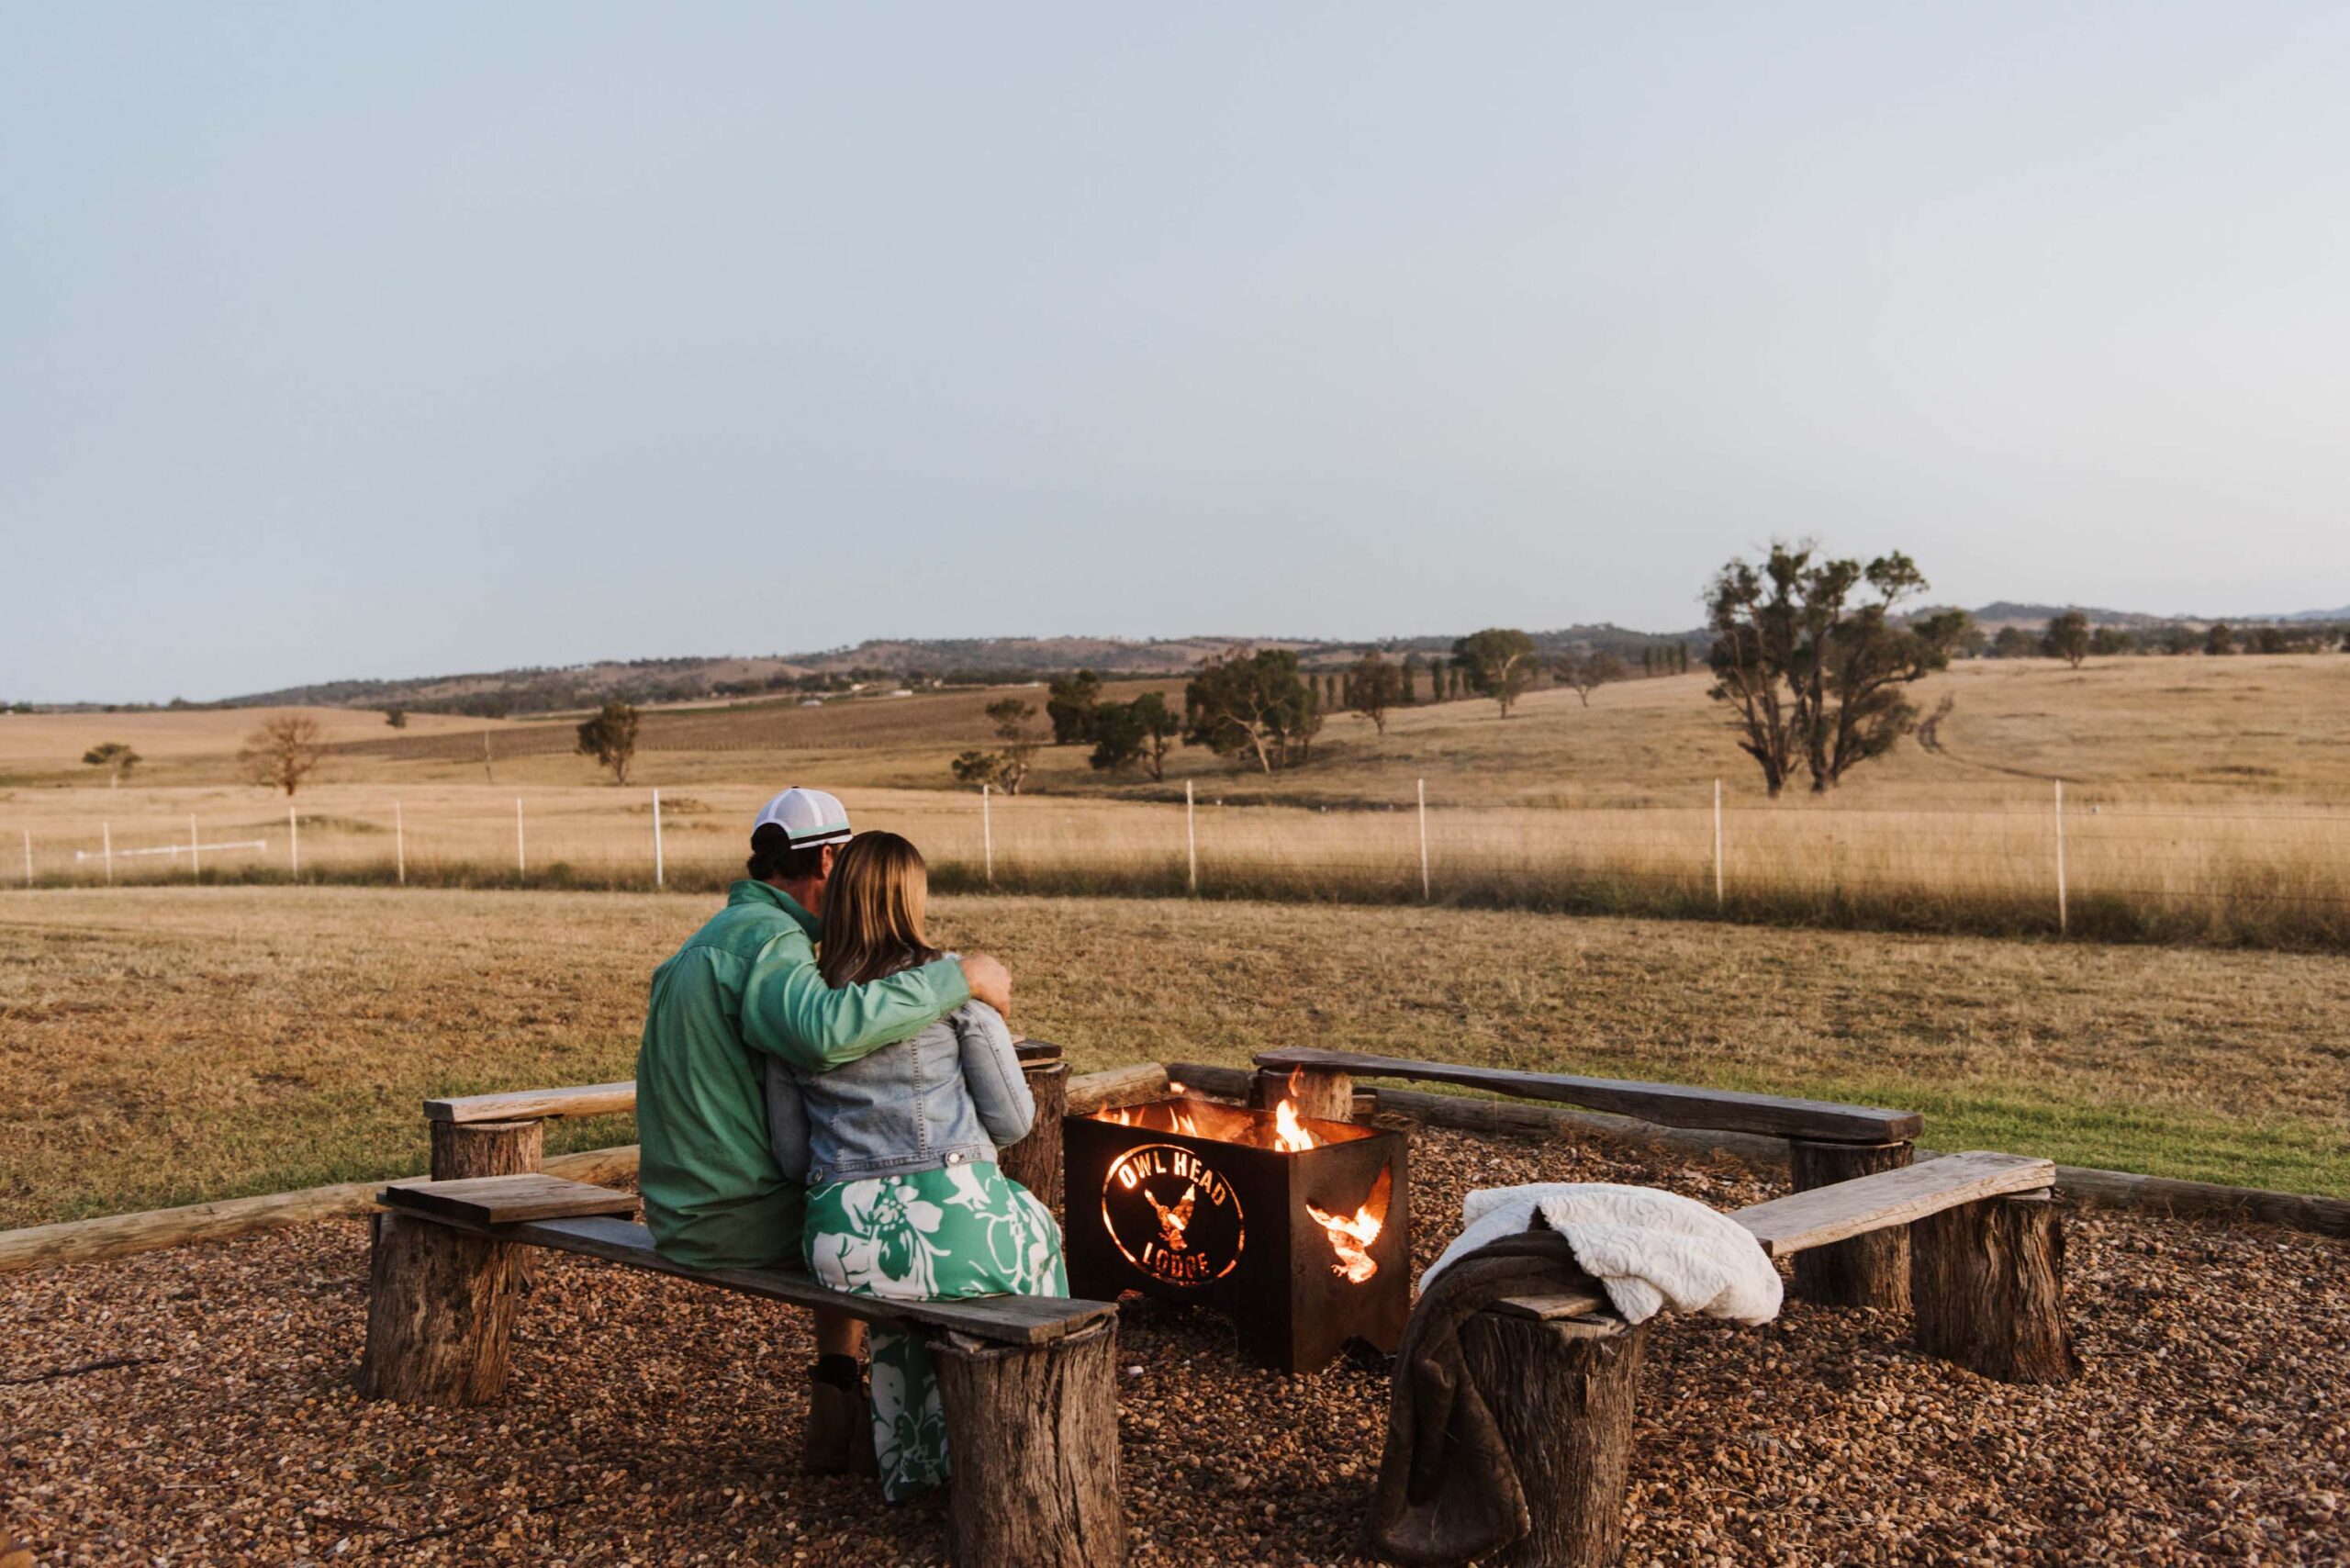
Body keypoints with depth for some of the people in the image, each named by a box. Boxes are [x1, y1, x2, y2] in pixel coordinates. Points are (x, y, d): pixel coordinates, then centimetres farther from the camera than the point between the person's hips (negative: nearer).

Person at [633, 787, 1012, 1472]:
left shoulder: (714, 936, 14)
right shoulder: (767, 938, -19)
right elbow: (826, 1029, -41)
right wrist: (958, 976, -33)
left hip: (680, 1217, 10)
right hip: (741, 1223, -10)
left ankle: (837, 1407, 25)